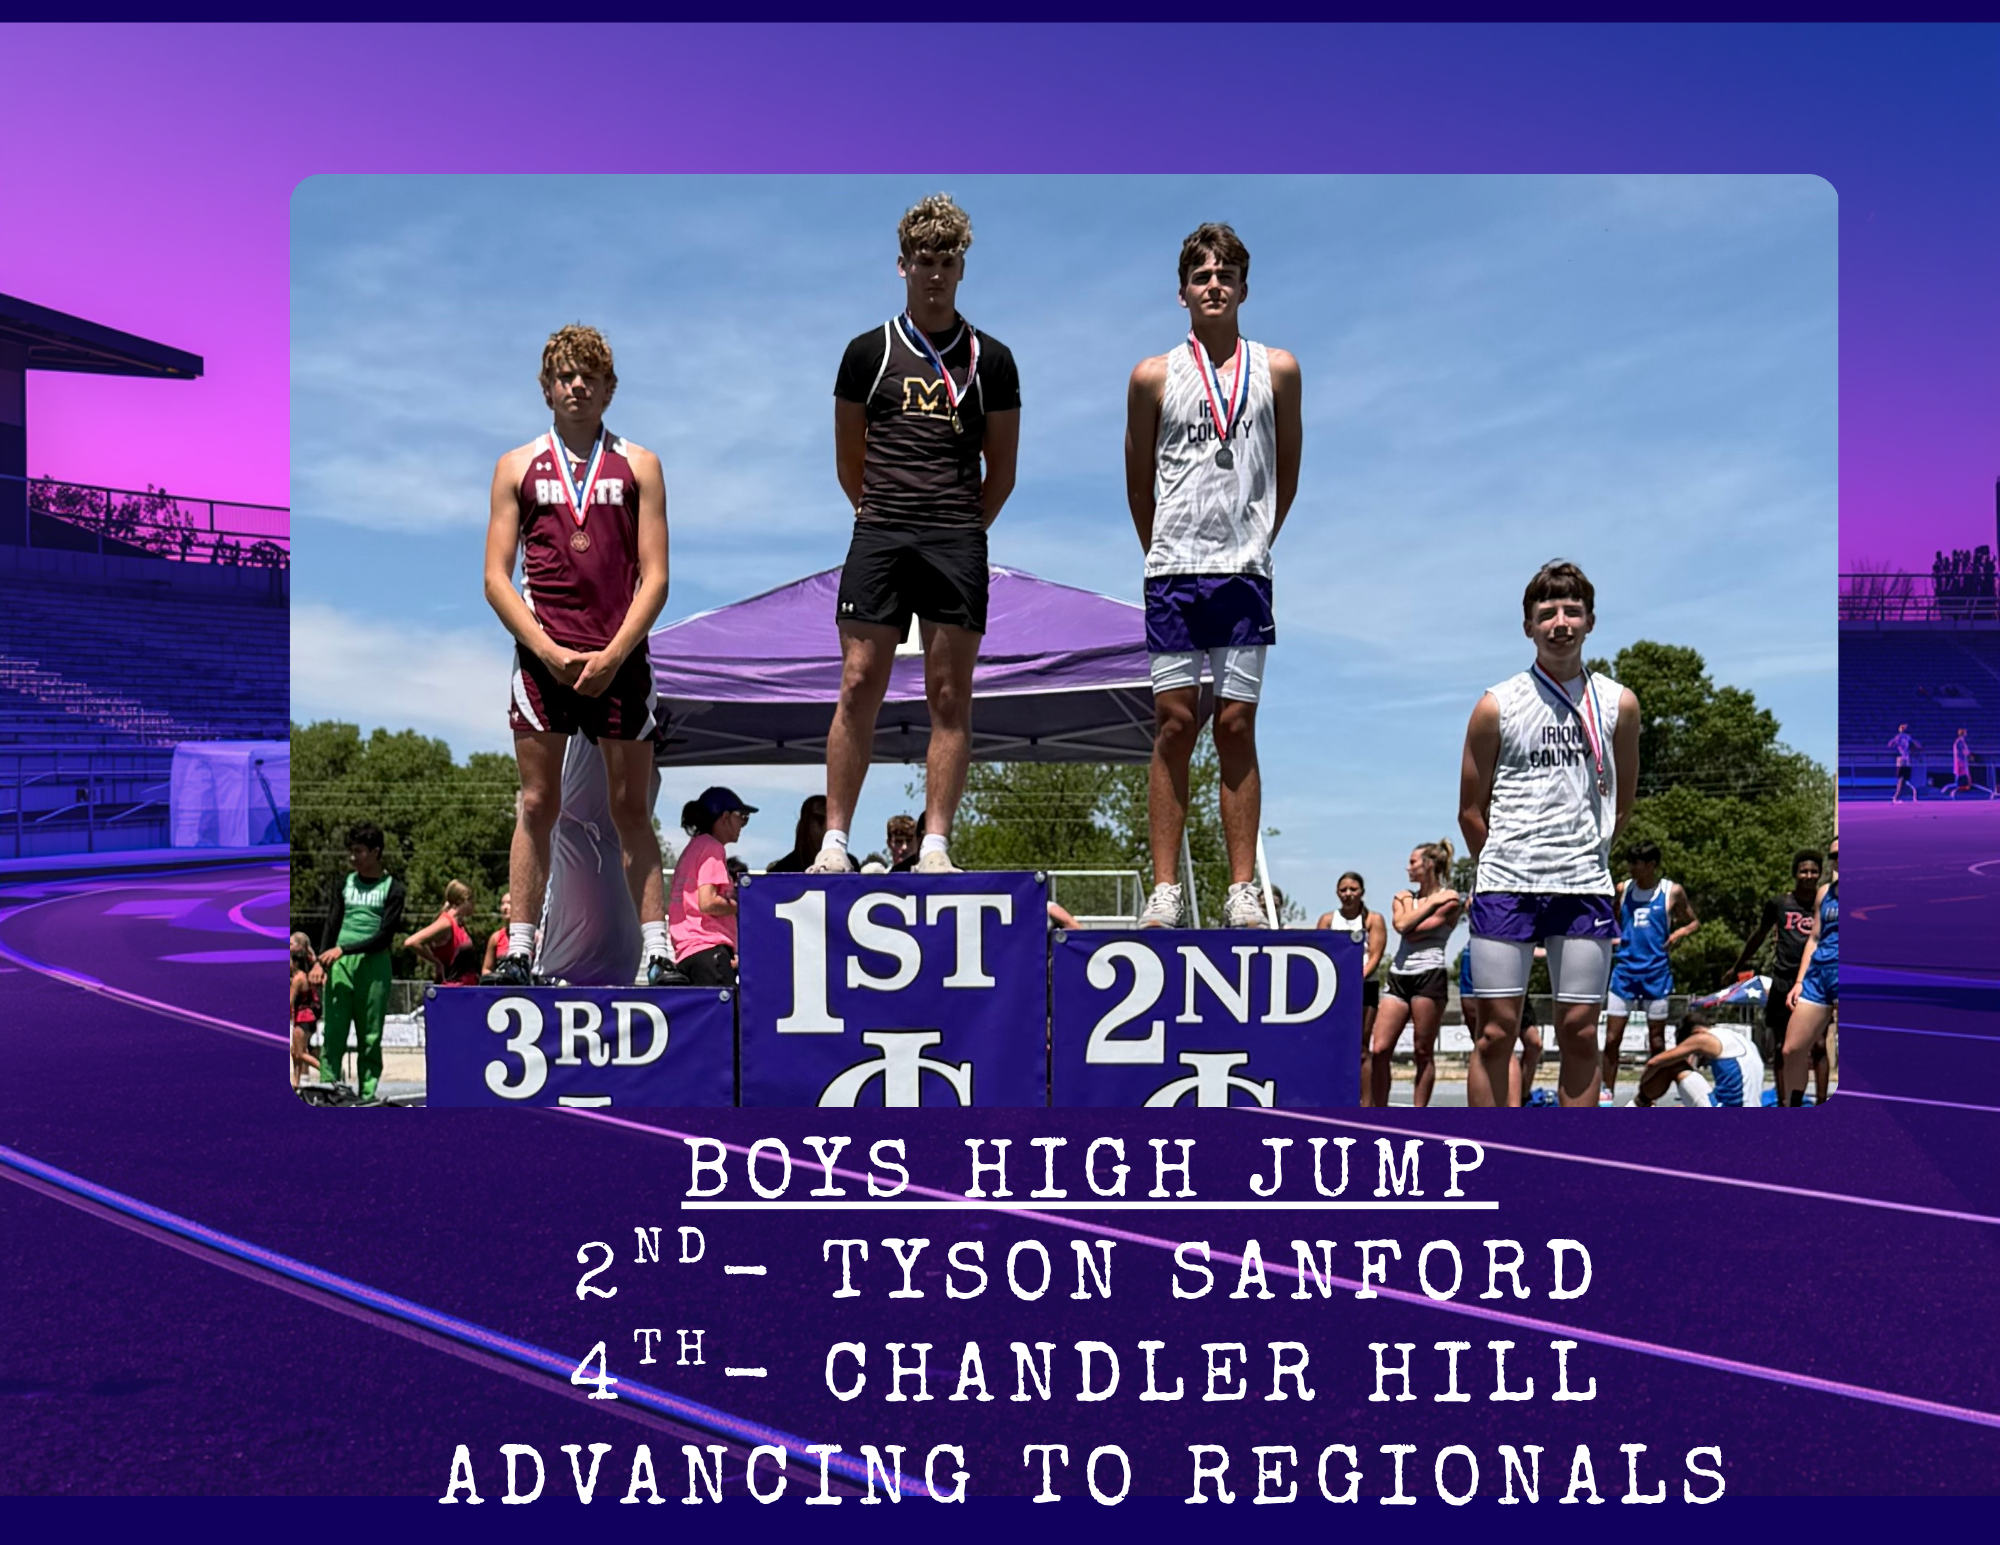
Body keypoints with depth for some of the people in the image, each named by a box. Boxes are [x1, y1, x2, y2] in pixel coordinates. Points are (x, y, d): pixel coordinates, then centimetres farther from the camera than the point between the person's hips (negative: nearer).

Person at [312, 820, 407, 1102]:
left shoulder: (392, 889, 3)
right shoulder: (346, 884, 16)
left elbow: (385, 936, -4)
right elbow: (332, 925, 14)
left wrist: (343, 949, -12)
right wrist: (321, 961, -2)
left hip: (374, 964, -3)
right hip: (339, 964, 3)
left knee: (371, 1037, -2)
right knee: (333, 1032, -5)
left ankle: (368, 1095, -1)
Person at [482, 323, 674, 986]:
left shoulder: (638, 466, 10)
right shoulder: (518, 467, 12)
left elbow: (655, 576, 3)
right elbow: (496, 578, 5)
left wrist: (612, 655, -10)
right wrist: (549, 651, -8)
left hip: (619, 659, 0)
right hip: (542, 656, 1)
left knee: (631, 808, 2)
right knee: (537, 806, 0)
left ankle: (655, 950, 3)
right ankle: (517, 951, 2)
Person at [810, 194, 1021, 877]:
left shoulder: (990, 359, 9)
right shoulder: (868, 352, 9)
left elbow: (1002, 469, 13)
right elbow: (849, 460, 14)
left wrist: (961, 532, 11)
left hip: (958, 543, 0)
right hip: (877, 538, 0)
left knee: (950, 697, -1)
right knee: (858, 688, -4)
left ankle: (935, 846, 4)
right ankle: (835, 841, 3)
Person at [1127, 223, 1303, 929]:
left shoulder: (1277, 370, 7)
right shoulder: (1154, 376, 5)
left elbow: (1286, 471, 15)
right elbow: (1139, 481, 12)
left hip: (1245, 573, 1)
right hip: (1173, 573, 0)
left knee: (1237, 726, 1)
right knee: (1174, 723, -2)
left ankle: (1243, 890, 4)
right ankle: (1164, 889, 1)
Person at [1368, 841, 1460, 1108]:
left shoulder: (1448, 900, 1)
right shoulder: (1403, 897, 18)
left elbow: (1414, 931, -11)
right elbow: (1401, 925, -4)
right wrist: (1432, 902, 0)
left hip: (1429, 976, -5)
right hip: (1399, 977, 5)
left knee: (1424, 1052, -3)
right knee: (1379, 1049, -5)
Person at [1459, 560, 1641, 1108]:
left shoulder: (1619, 704, 7)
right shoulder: (1496, 706, 2)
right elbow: (1471, 810, 8)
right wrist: (1507, 866, 9)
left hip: (1585, 890, 2)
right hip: (1505, 888, -1)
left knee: (1580, 1034, 4)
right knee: (1496, 1032, -1)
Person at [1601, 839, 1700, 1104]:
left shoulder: (1672, 892, -1)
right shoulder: (1622, 890, 6)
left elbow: (1694, 921, 9)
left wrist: (1681, 931, -10)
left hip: (1656, 972, -2)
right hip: (1624, 970, 2)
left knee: (1656, 1042, 5)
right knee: (1611, 1039, -2)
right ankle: (1608, 1094, 7)